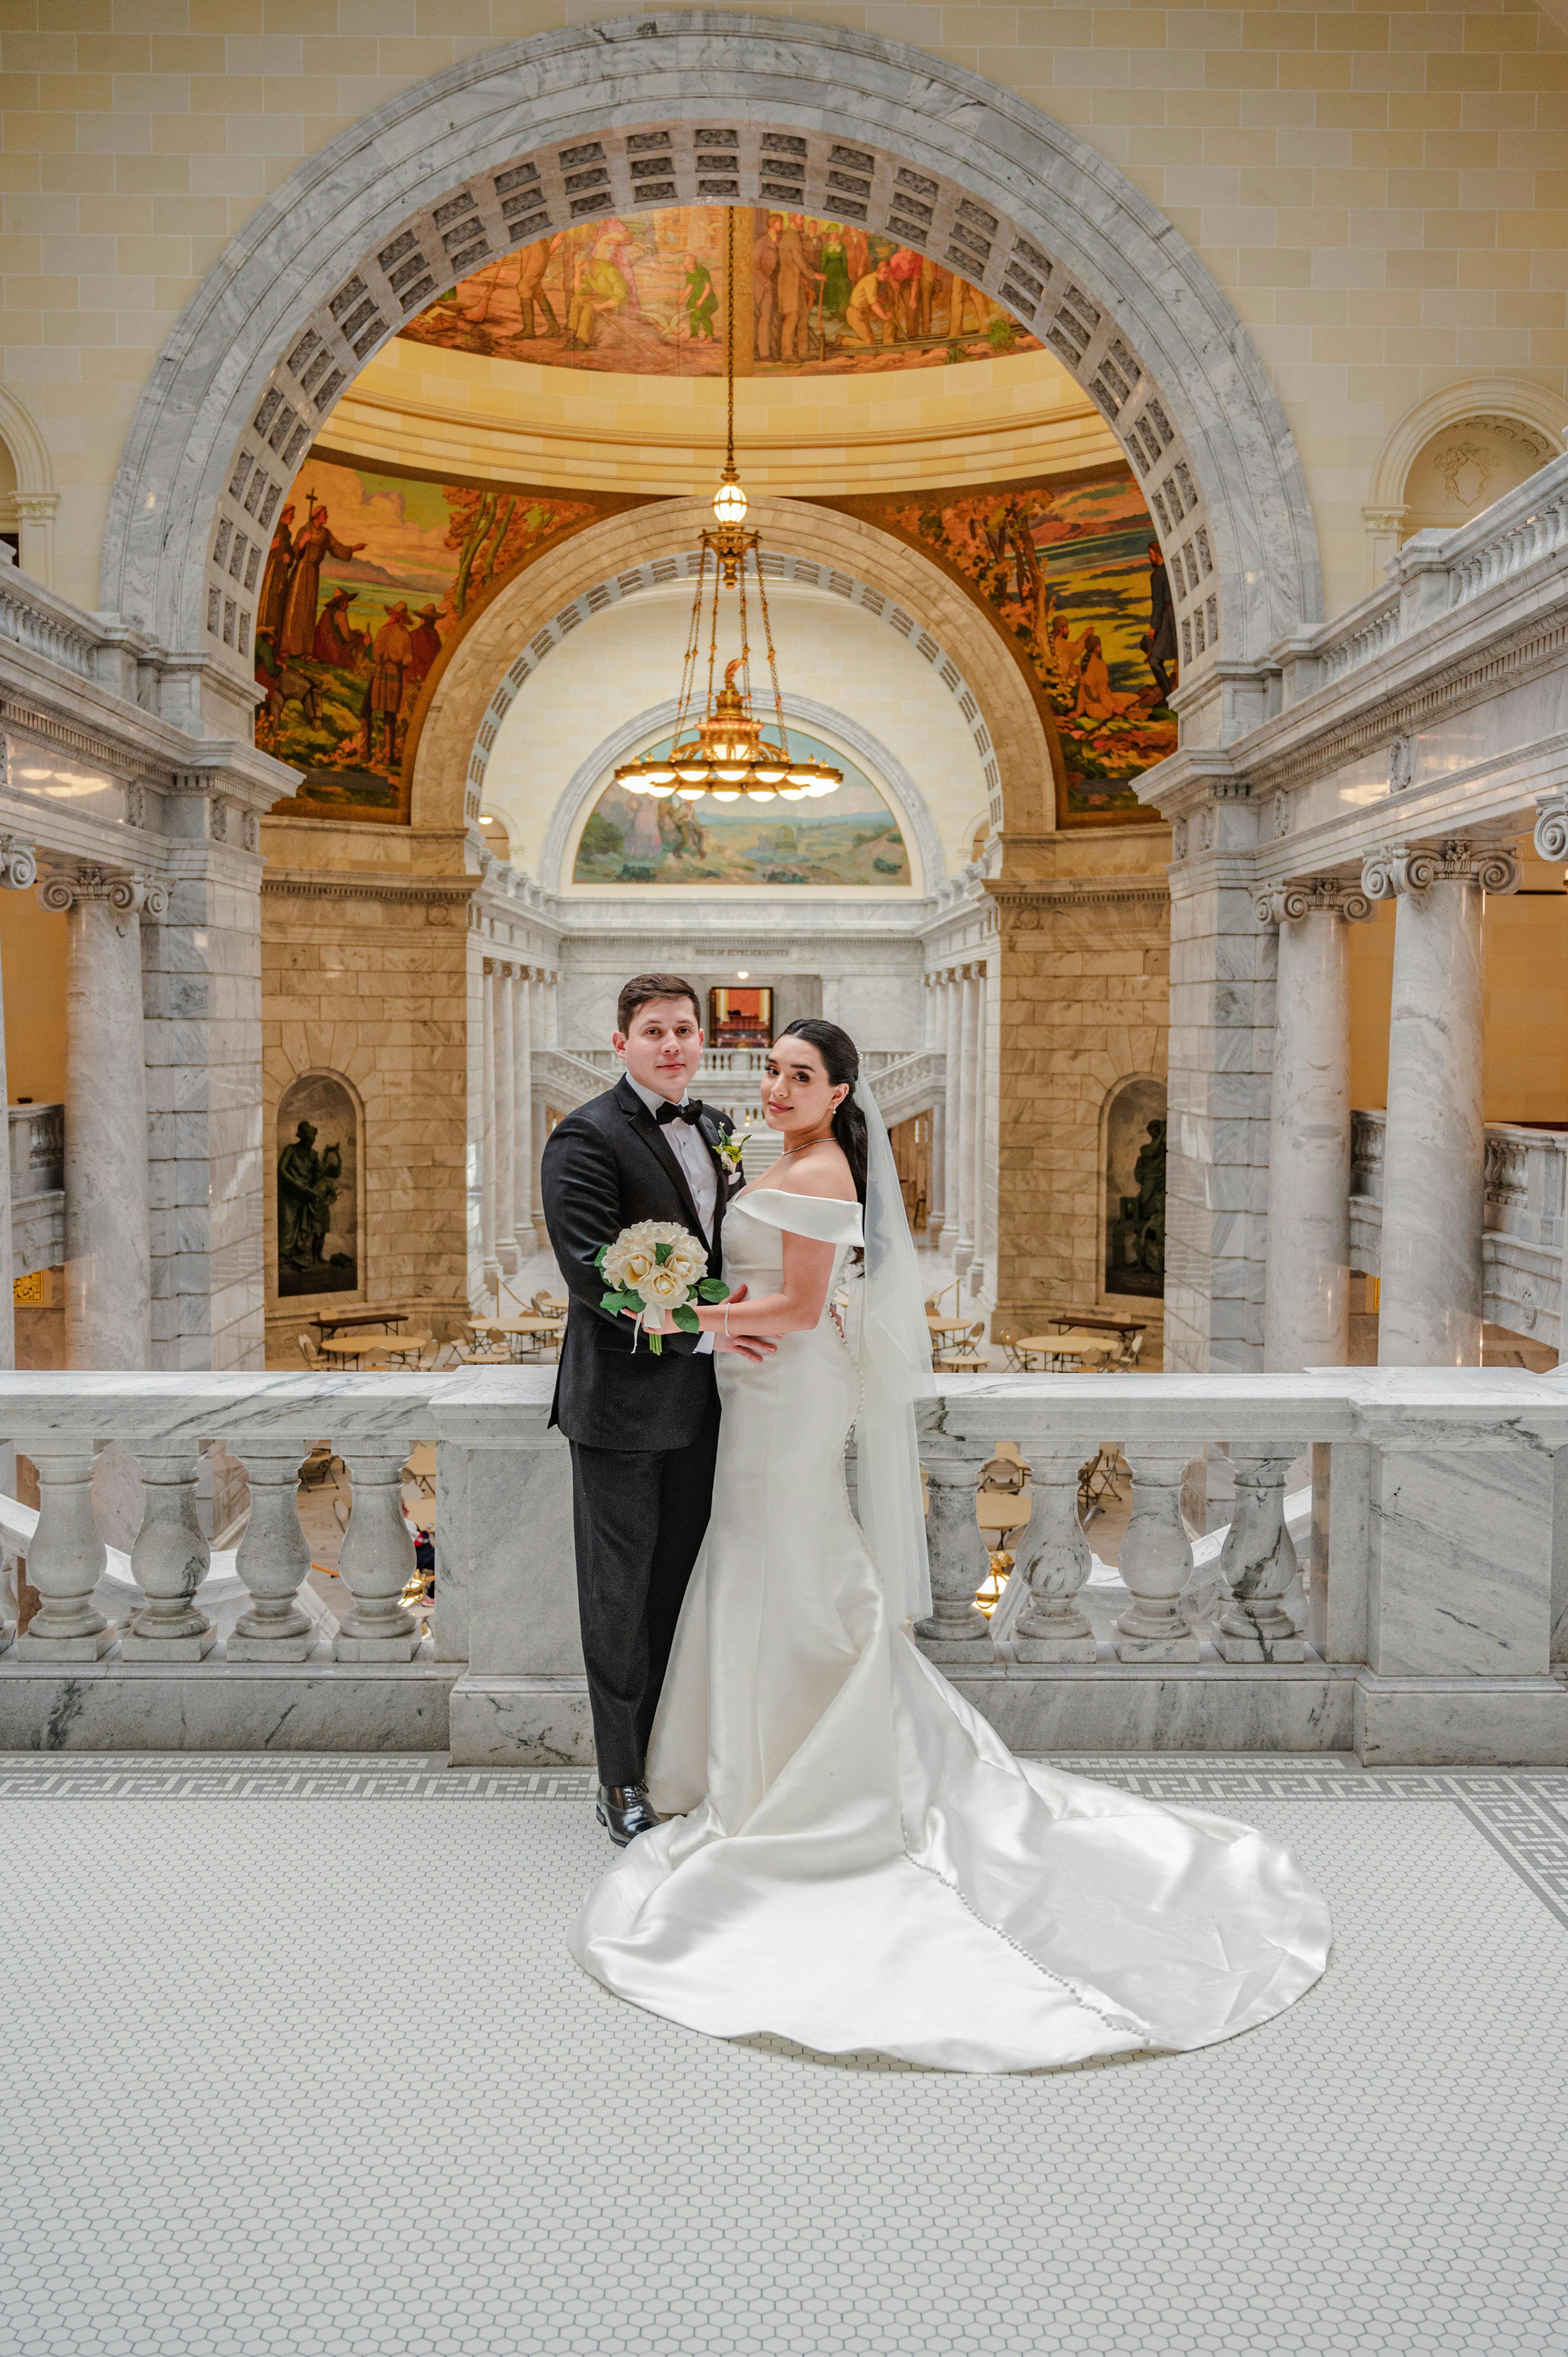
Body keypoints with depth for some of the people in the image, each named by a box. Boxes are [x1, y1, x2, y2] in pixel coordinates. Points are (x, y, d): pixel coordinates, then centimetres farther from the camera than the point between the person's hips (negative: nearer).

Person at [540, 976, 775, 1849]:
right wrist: (704, 1333, -19)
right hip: (624, 1396, -6)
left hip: (699, 1400, 7)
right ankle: (622, 1781, 21)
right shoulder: (587, 1138, -13)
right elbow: (594, 1273, -21)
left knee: (678, 1587, 15)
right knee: (621, 1593, 6)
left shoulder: (715, 1128, 10)